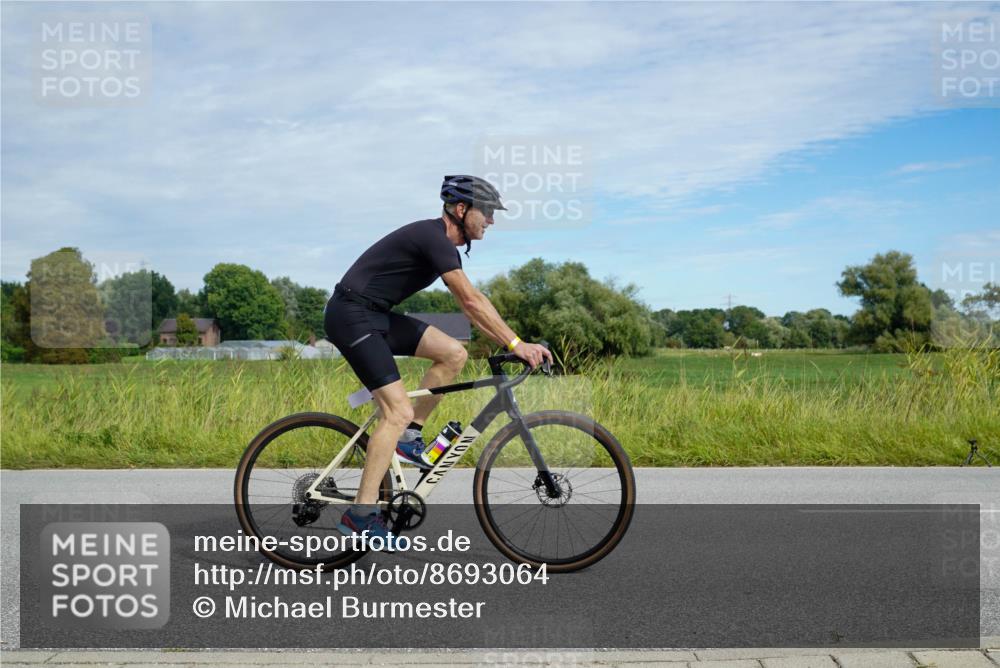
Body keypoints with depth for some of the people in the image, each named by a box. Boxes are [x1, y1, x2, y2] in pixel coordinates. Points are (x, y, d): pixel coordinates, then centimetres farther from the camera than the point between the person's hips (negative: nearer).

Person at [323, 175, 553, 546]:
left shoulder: (443, 244, 14)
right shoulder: (433, 237, -17)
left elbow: (471, 305, 15)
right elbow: (472, 300, -22)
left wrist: (514, 344, 9)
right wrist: (516, 343, -20)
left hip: (376, 316, 9)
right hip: (351, 315, -9)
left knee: (454, 354, 0)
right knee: (398, 410, -15)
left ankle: (408, 437, 8)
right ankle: (361, 514, -11)